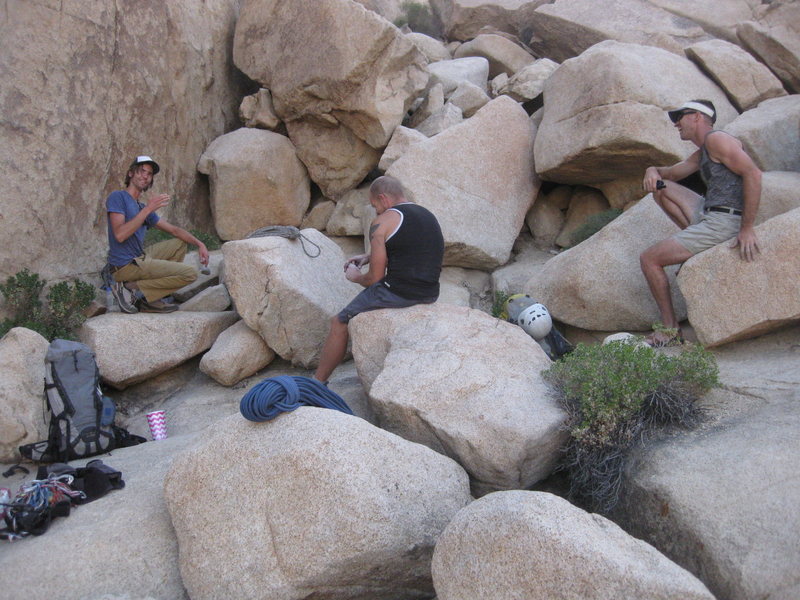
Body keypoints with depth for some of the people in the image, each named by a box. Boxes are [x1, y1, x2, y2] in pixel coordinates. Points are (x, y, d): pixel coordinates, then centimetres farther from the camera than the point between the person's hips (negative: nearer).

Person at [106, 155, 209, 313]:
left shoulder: (143, 207, 18)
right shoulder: (117, 197, -7)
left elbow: (174, 230, 21)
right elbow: (120, 235, -21)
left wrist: (200, 244, 8)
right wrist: (148, 209, -21)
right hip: (125, 266, -9)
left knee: (179, 243, 21)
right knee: (190, 273, -10)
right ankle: (130, 289, -11)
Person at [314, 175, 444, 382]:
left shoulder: (382, 222, -6)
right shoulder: (429, 216, 16)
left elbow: (375, 278, -7)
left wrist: (355, 277, 14)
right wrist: (368, 256, 27)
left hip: (397, 293, -8)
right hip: (430, 295, 8)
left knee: (339, 323, 13)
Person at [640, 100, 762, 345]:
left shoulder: (716, 139, -10)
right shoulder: (703, 152, 22)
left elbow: (753, 174, -21)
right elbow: (672, 173, 31)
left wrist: (747, 228, -23)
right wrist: (652, 171, 4)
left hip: (723, 222, -10)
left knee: (649, 259, -7)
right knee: (661, 187, 21)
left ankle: (670, 329, -1)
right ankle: (698, 246, 11)